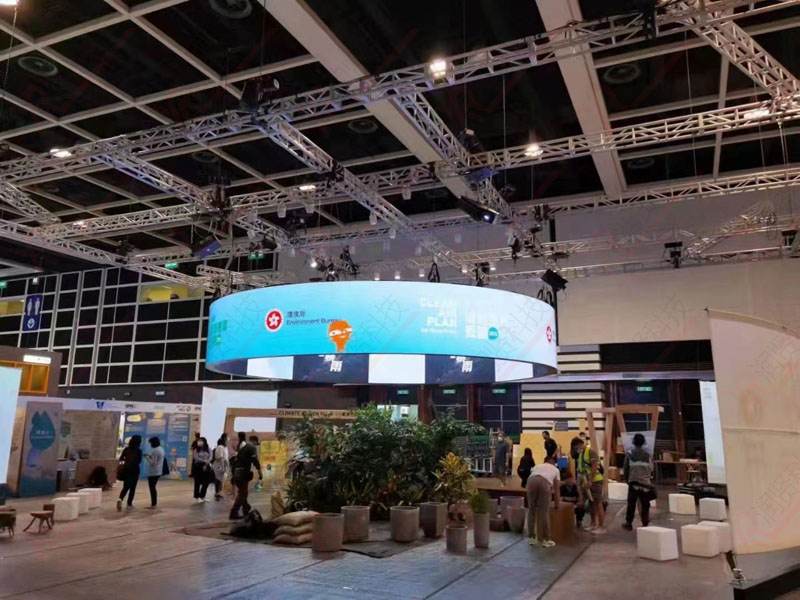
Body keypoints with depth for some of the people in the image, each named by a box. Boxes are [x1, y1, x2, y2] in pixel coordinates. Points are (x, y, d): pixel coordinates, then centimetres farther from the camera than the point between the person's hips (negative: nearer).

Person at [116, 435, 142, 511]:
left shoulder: (126, 449, 0)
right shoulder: (138, 450, -10)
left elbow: (120, 459, 6)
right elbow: (139, 461, -4)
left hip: (126, 469, 3)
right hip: (134, 470, -3)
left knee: (125, 487, 10)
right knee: (132, 488, 8)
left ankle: (120, 499, -15)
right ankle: (129, 504, 11)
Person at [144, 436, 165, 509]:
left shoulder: (155, 450, -18)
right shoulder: (161, 449, 11)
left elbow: (153, 463, -20)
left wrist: (147, 457, -11)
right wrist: (150, 456, 14)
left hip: (153, 472, -9)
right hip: (158, 471, 9)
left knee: (152, 488, -2)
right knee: (153, 488, 17)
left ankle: (153, 504, 2)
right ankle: (154, 503, 22)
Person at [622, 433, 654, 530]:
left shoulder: (629, 453, -4)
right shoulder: (647, 454, -1)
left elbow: (625, 468, -1)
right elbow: (651, 468, 1)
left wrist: (626, 478, 14)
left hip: (633, 482, -1)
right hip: (645, 482, 1)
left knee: (631, 504, 6)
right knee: (645, 504, 8)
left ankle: (629, 523, 9)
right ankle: (645, 523, 9)